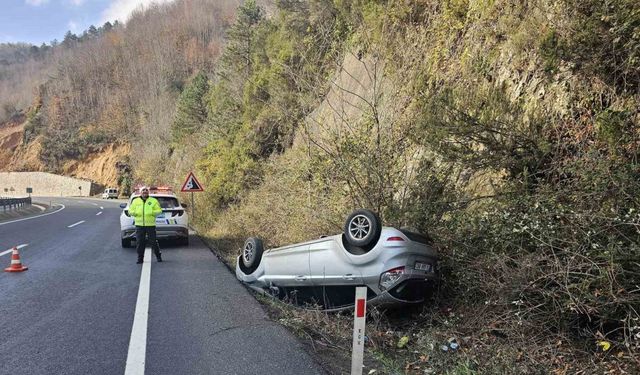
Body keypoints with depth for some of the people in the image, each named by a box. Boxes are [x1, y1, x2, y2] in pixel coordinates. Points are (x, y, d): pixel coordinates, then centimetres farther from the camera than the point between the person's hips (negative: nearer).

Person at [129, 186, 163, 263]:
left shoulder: (153, 201, 7)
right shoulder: (136, 201, 12)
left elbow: (159, 210, 4)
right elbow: (130, 211, 12)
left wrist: (152, 212, -14)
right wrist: (135, 213, -10)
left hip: (150, 225, -2)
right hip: (139, 225, 2)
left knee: (153, 241, -1)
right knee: (139, 242, 2)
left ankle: (158, 256, 12)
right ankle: (140, 258, 11)